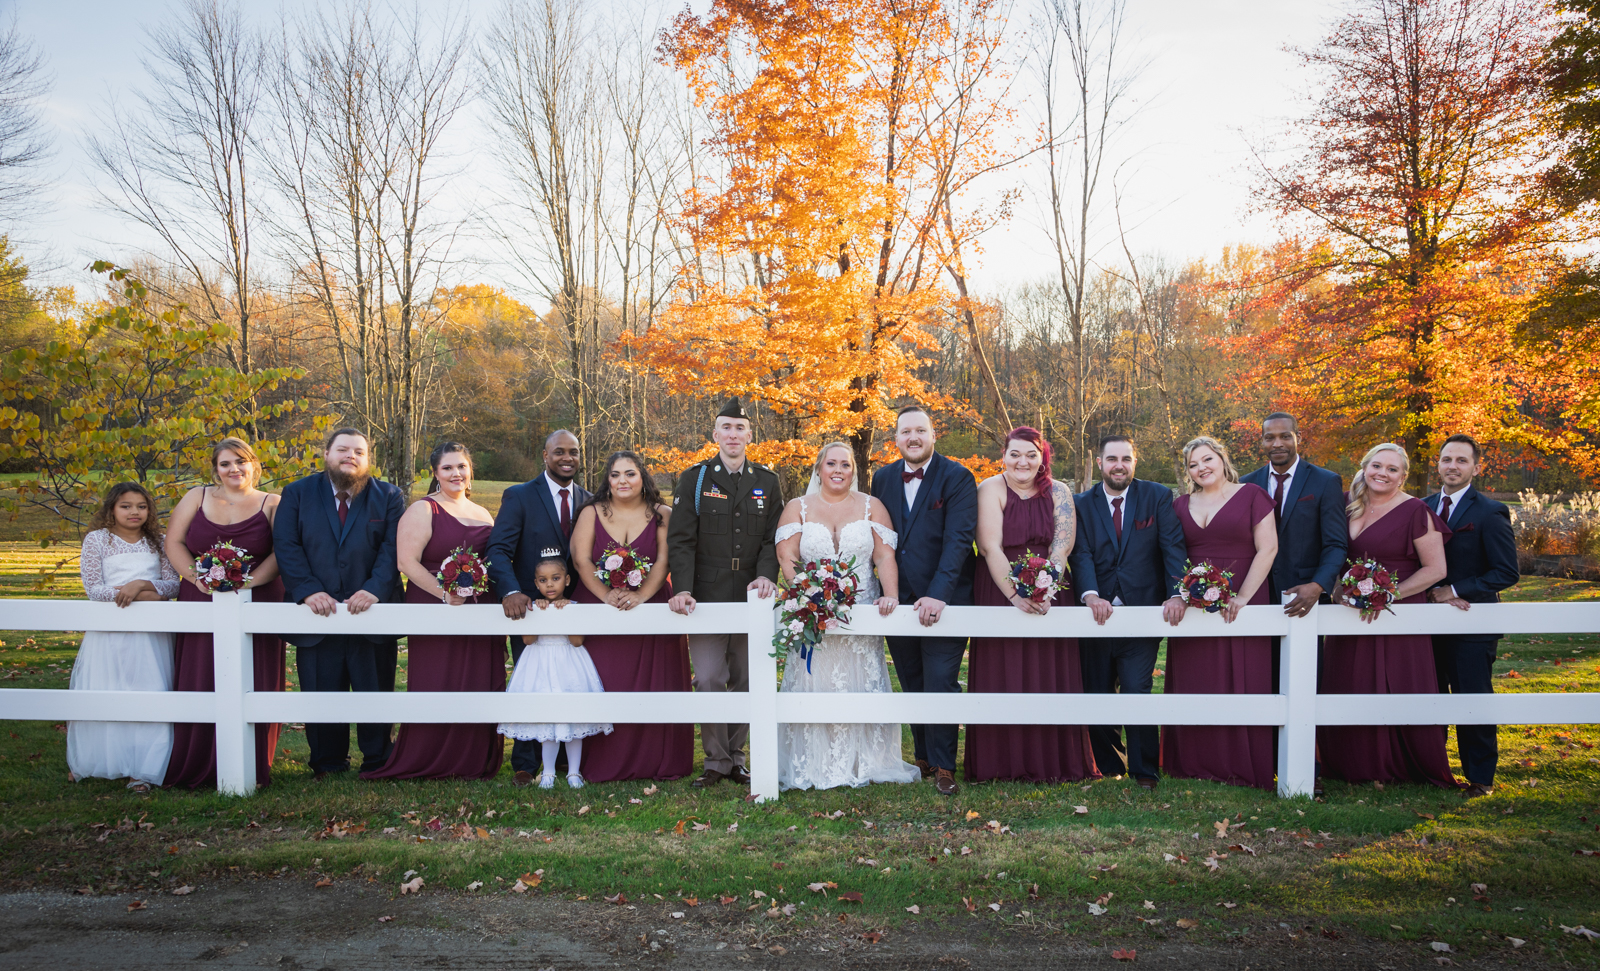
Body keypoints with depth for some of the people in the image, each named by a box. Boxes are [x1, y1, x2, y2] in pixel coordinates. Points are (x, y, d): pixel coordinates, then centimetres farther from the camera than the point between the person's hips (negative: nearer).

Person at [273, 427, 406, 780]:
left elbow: (392, 549, -5)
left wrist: (374, 590, -20)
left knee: (376, 691, 7)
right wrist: (308, 590, -16)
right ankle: (327, 764, 22)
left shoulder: (388, 497, 5)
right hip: (318, 611, 1)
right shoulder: (298, 493, 7)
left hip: (371, 611, 0)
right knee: (321, 693, 8)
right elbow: (287, 546, -2)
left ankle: (377, 762, 20)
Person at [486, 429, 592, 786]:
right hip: (528, 607, -3)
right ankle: (525, 765, 13)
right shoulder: (518, 496, -4)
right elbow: (499, 550, -12)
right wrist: (511, 591, -29)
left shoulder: (590, 501, 8)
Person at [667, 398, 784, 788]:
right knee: (709, 681, -4)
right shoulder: (694, 479, 4)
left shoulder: (767, 482, 10)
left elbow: (773, 539, 7)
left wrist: (766, 575, -12)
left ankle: (736, 757, 20)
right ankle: (716, 761, 9)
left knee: (746, 681, 7)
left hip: (752, 598, 2)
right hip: (707, 598, -2)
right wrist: (683, 589, -13)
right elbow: (681, 540, -1)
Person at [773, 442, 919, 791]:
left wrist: (891, 595, -16)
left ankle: (862, 764, 10)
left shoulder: (871, 507, 8)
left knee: (860, 687, 2)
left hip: (862, 614, 1)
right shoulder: (797, 508, 7)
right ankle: (811, 766, 6)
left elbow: (885, 556, -1)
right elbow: (786, 558, -3)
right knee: (812, 687, -1)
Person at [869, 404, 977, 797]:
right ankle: (923, 760, 26)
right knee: (912, 687, 13)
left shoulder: (957, 478, -8)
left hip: (943, 601, -5)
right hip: (898, 601, 5)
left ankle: (943, 768, 8)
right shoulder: (883, 478, 8)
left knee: (940, 687, -4)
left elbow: (958, 540, -16)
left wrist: (938, 594, -26)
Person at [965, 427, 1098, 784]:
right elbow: (991, 548, -12)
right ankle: (1004, 762, 9)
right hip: (999, 593, -2)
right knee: (1004, 675, 0)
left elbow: (1062, 546, -6)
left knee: (1052, 674, 4)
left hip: (1052, 594, 2)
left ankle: (1055, 761, 15)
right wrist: (1016, 595, -21)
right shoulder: (990, 490, -3)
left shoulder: (1059, 493, 5)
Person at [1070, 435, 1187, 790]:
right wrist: (1090, 595, -23)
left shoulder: (1158, 497, 3)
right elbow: (1081, 554, -6)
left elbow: (1174, 547, -6)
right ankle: (1109, 768, 26)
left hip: (1143, 611, -2)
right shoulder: (1081, 504, 5)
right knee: (1096, 695, 8)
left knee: (1137, 691, -8)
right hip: (1097, 612, 2)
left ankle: (1144, 771, 9)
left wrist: (1177, 594, -21)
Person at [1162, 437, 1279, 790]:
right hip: (1193, 608, 4)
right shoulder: (1181, 505, 13)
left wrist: (1243, 596, -14)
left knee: (1242, 686, -1)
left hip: (1242, 606, -4)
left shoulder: (1252, 496, 1)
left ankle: (1244, 767, 9)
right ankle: (1197, 763, 14)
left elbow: (1267, 549, -6)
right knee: (1194, 686, 4)